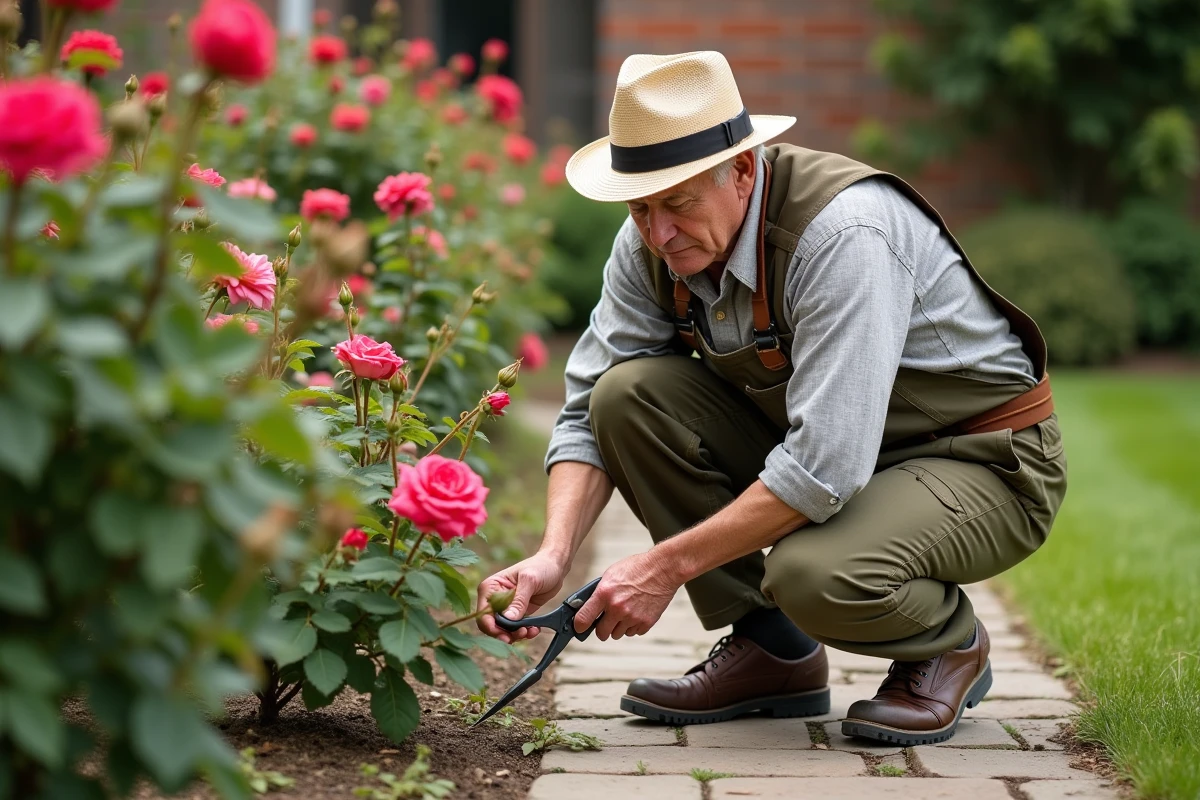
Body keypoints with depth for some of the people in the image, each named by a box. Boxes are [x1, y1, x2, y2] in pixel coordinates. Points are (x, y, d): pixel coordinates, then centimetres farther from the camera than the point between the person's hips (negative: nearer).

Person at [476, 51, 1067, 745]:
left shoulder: (846, 233, -32)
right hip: (814, 438, 7)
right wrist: (554, 555, -20)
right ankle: (771, 648, -1)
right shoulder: (651, 244, -9)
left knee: (816, 572, -37)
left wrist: (667, 565, -31)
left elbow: (827, 464, -36)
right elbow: (588, 411, -4)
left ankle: (950, 645, 0)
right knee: (630, 393, -14)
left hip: (984, 460, -7)